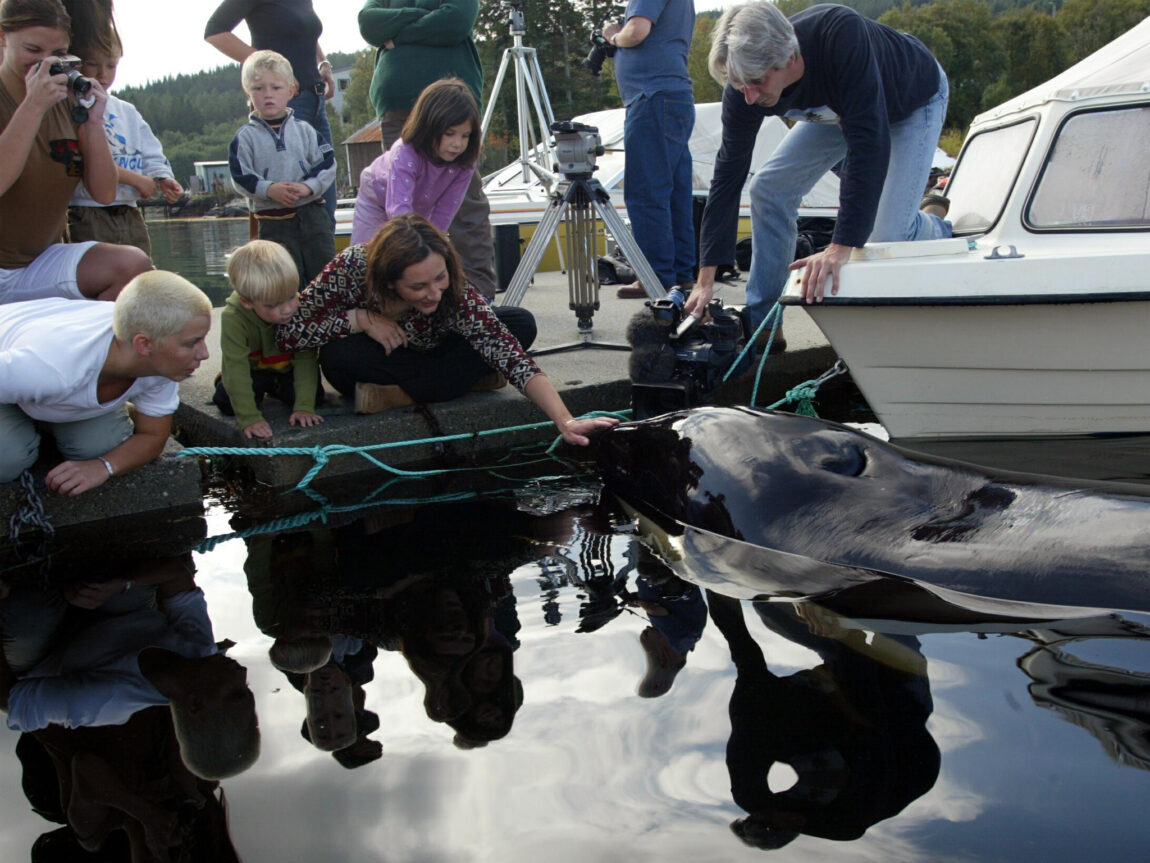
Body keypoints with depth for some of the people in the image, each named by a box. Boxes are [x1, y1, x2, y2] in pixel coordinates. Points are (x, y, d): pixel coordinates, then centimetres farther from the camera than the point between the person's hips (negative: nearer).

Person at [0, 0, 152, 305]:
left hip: (41, 263, 5)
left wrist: (94, 122, -12)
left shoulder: (68, 100, 4)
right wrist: (34, 106, -26)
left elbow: (105, 194, 0)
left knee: (134, 264, -21)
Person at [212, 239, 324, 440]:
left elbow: (305, 359, -27)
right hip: (252, 369, -1)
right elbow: (236, 367, -36)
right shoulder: (233, 318, -36)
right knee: (226, 401, -22)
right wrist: (249, 418, -42)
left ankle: (275, 388, 14)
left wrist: (304, 407, -33)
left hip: (286, 368, 2)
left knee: (314, 395, -18)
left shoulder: (299, 307, -31)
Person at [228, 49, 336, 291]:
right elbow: (240, 178, -4)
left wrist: (308, 187, -16)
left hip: (311, 213, 2)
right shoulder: (245, 137, 1)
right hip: (273, 222, -1)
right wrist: (269, 190, -20)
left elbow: (327, 164, 1)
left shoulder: (304, 131, 5)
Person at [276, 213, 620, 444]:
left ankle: (395, 395, -21)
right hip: (371, 365, -1)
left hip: (429, 353, 1)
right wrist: (360, 318, -37)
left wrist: (565, 421, -53)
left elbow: (511, 356, -42)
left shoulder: (456, 296, -33)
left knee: (521, 324, -21)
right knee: (337, 355, -37)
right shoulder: (352, 267, -33)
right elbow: (288, 330, -28)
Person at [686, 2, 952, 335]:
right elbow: (728, 174, -20)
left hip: (914, 99, -5)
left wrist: (840, 247, -51)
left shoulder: (842, 35, -45)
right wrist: (706, 279, -21)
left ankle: (942, 235, 22)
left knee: (890, 233, -17)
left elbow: (870, 144, -47)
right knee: (769, 188, -7)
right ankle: (759, 325, 4)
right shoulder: (745, 87, -26)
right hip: (841, 105, 5)